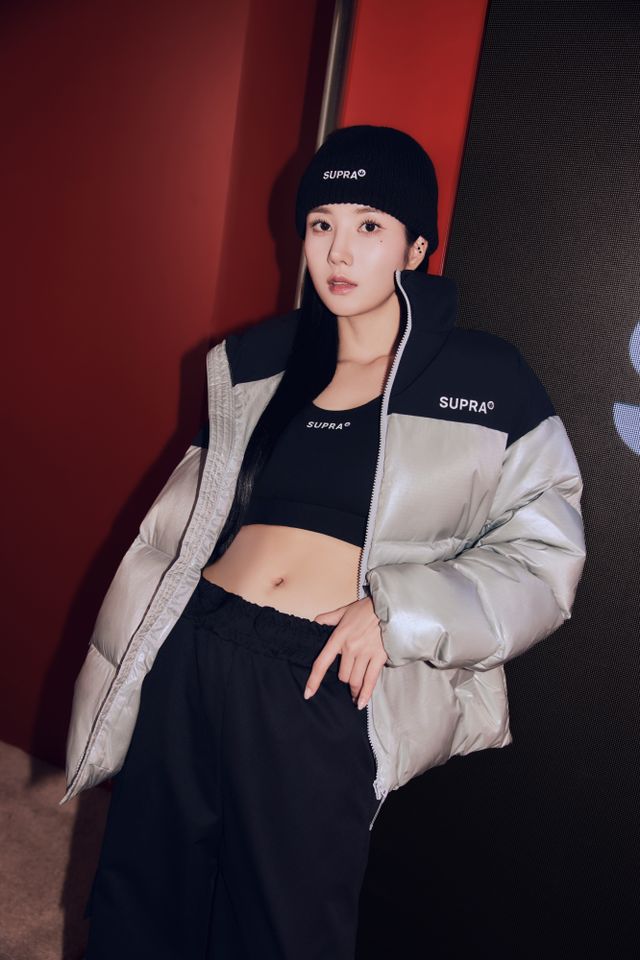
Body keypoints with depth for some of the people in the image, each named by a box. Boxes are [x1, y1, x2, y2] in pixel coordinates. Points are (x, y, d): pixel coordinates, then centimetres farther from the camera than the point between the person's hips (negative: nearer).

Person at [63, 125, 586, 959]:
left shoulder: (484, 383, -2)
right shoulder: (256, 361, 10)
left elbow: (541, 557, -2)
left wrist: (394, 611, -15)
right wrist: (130, 662, 15)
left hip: (326, 690, -3)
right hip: (194, 656, 4)